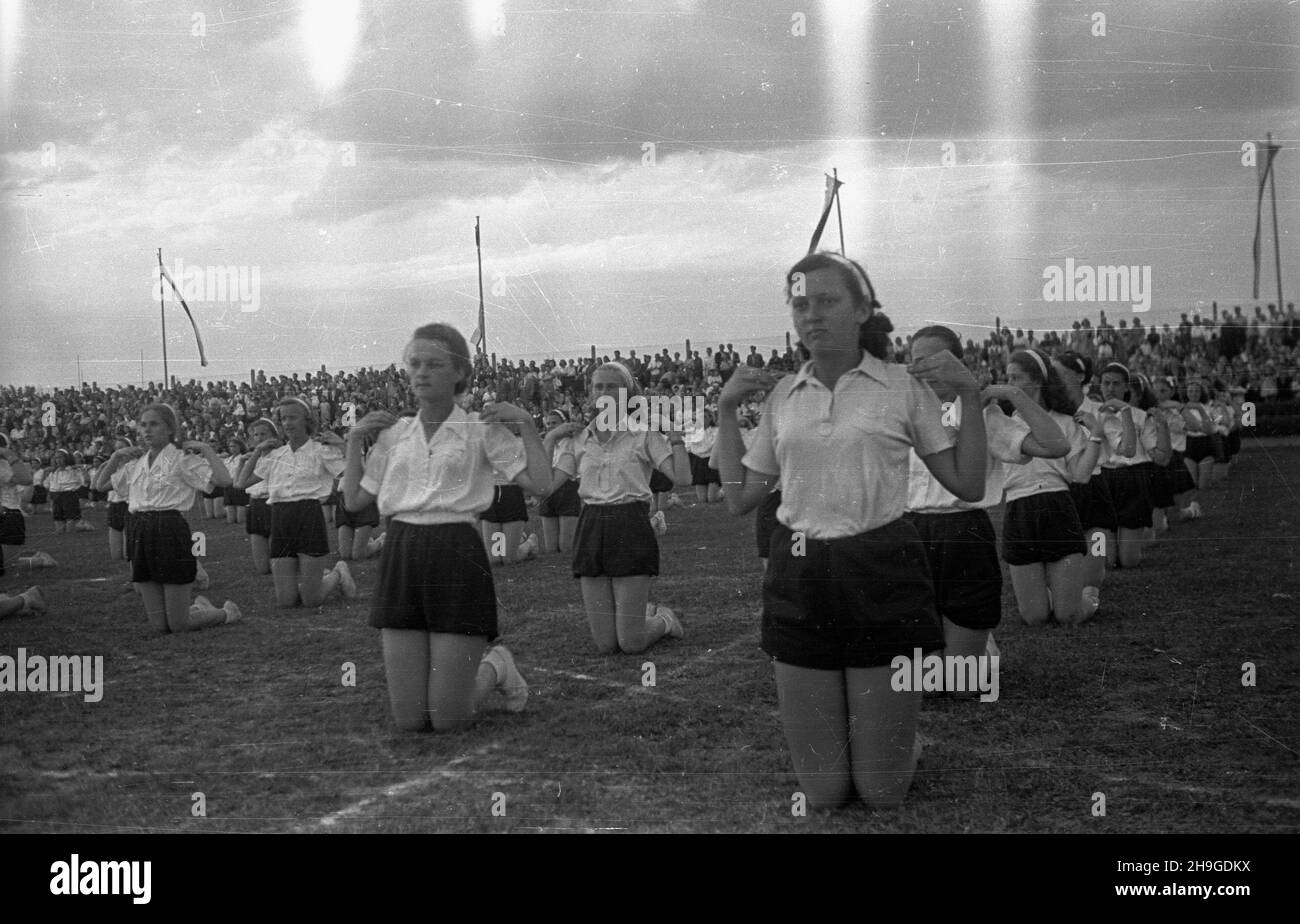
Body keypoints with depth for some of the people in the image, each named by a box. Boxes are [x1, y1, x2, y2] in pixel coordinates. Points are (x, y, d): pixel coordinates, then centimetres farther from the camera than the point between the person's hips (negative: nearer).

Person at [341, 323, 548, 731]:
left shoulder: (481, 429, 0)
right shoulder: (394, 433, 12)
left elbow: (539, 480, -9)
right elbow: (354, 499, 16)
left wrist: (524, 422, -11)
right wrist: (354, 440, 10)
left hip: (457, 554, -4)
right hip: (400, 555, 4)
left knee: (447, 719, -3)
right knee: (408, 718, 3)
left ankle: (494, 667, 29)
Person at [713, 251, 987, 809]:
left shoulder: (903, 387, -1)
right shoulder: (781, 396, 7)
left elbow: (968, 486, -2)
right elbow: (740, 499, 11)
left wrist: (969, 394, -10)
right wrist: (725, 410, 6)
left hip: (883, 574, -2)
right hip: (798, 577, 3)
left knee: (882, 793, 5)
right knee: (822, 793, 8)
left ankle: (900, 742, 39)